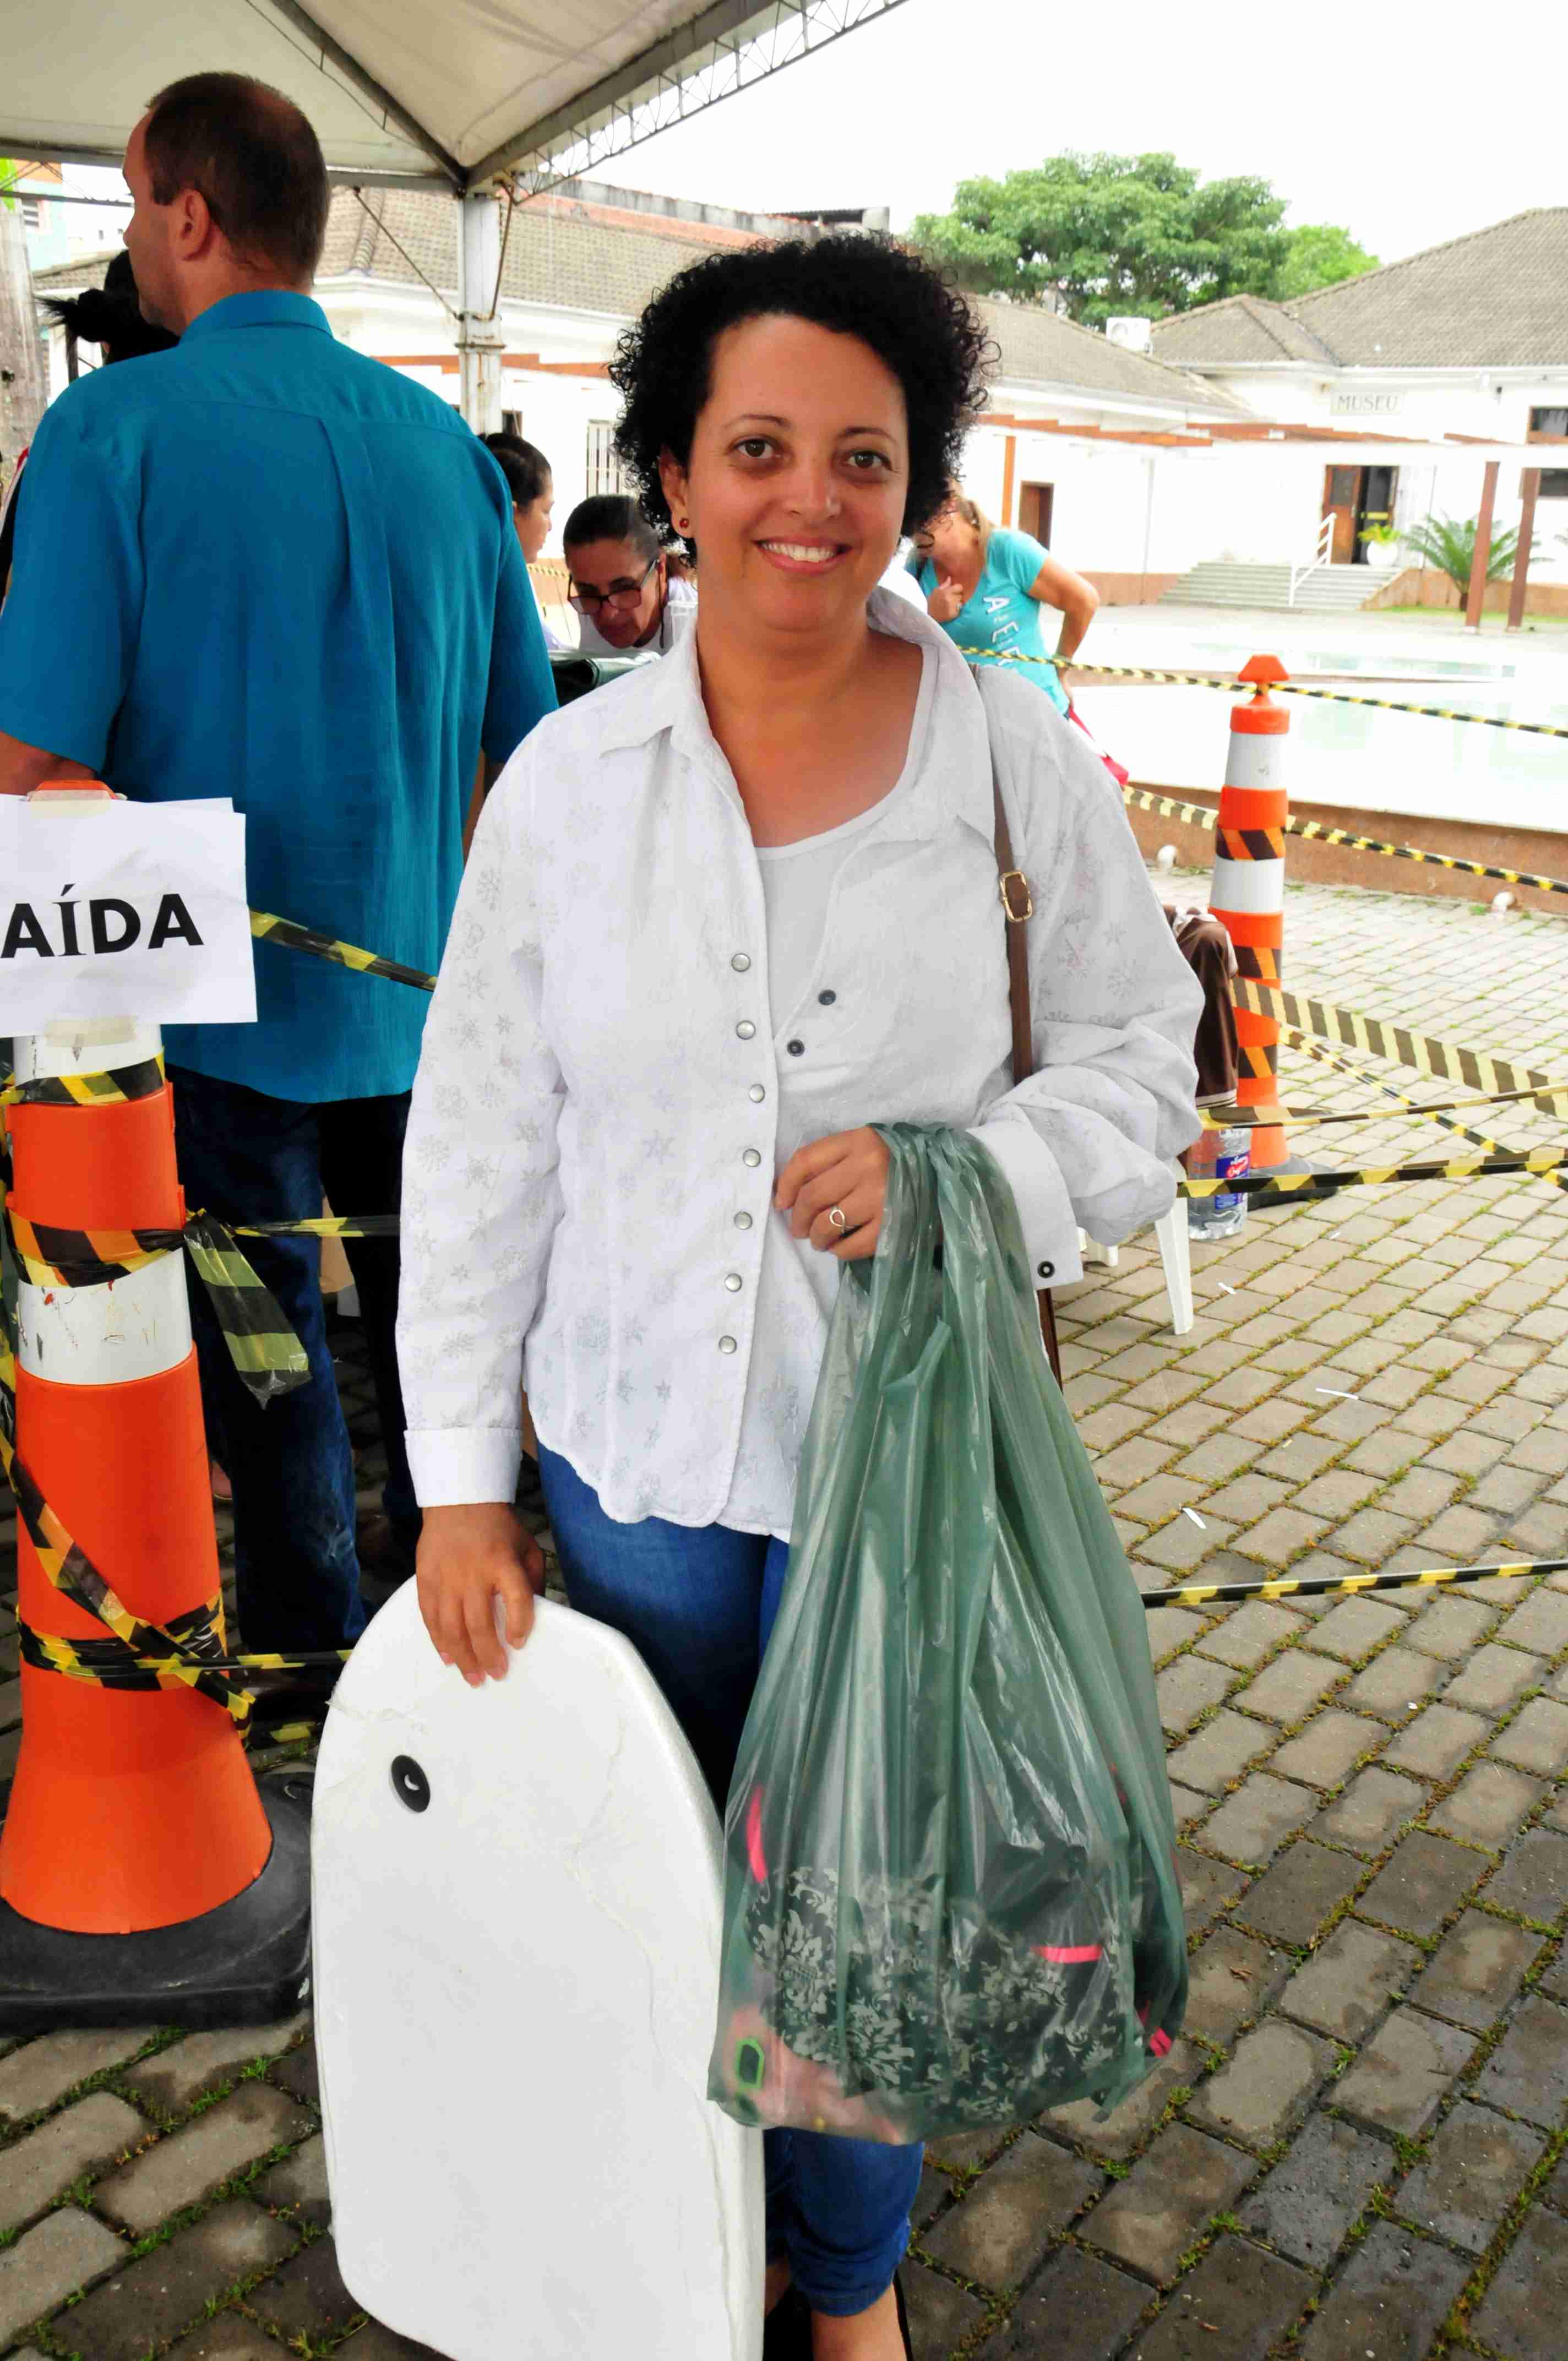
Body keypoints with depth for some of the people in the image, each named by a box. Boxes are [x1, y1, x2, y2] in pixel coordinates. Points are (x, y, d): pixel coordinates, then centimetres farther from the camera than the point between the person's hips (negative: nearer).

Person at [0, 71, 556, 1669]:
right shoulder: (442, 439, 3)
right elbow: (527, 731, 8)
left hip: (225, 996, -4)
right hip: (425, 986, 5)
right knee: (428, 1305, 20)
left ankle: (314, 1661, 23)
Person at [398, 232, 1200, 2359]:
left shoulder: (1016, 766, -8)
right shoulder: (569, 776, -4)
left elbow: (1144, 1066, 0)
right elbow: (479, 1143, 0)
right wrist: (464, 1478, 0)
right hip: (631, 1448, 2)